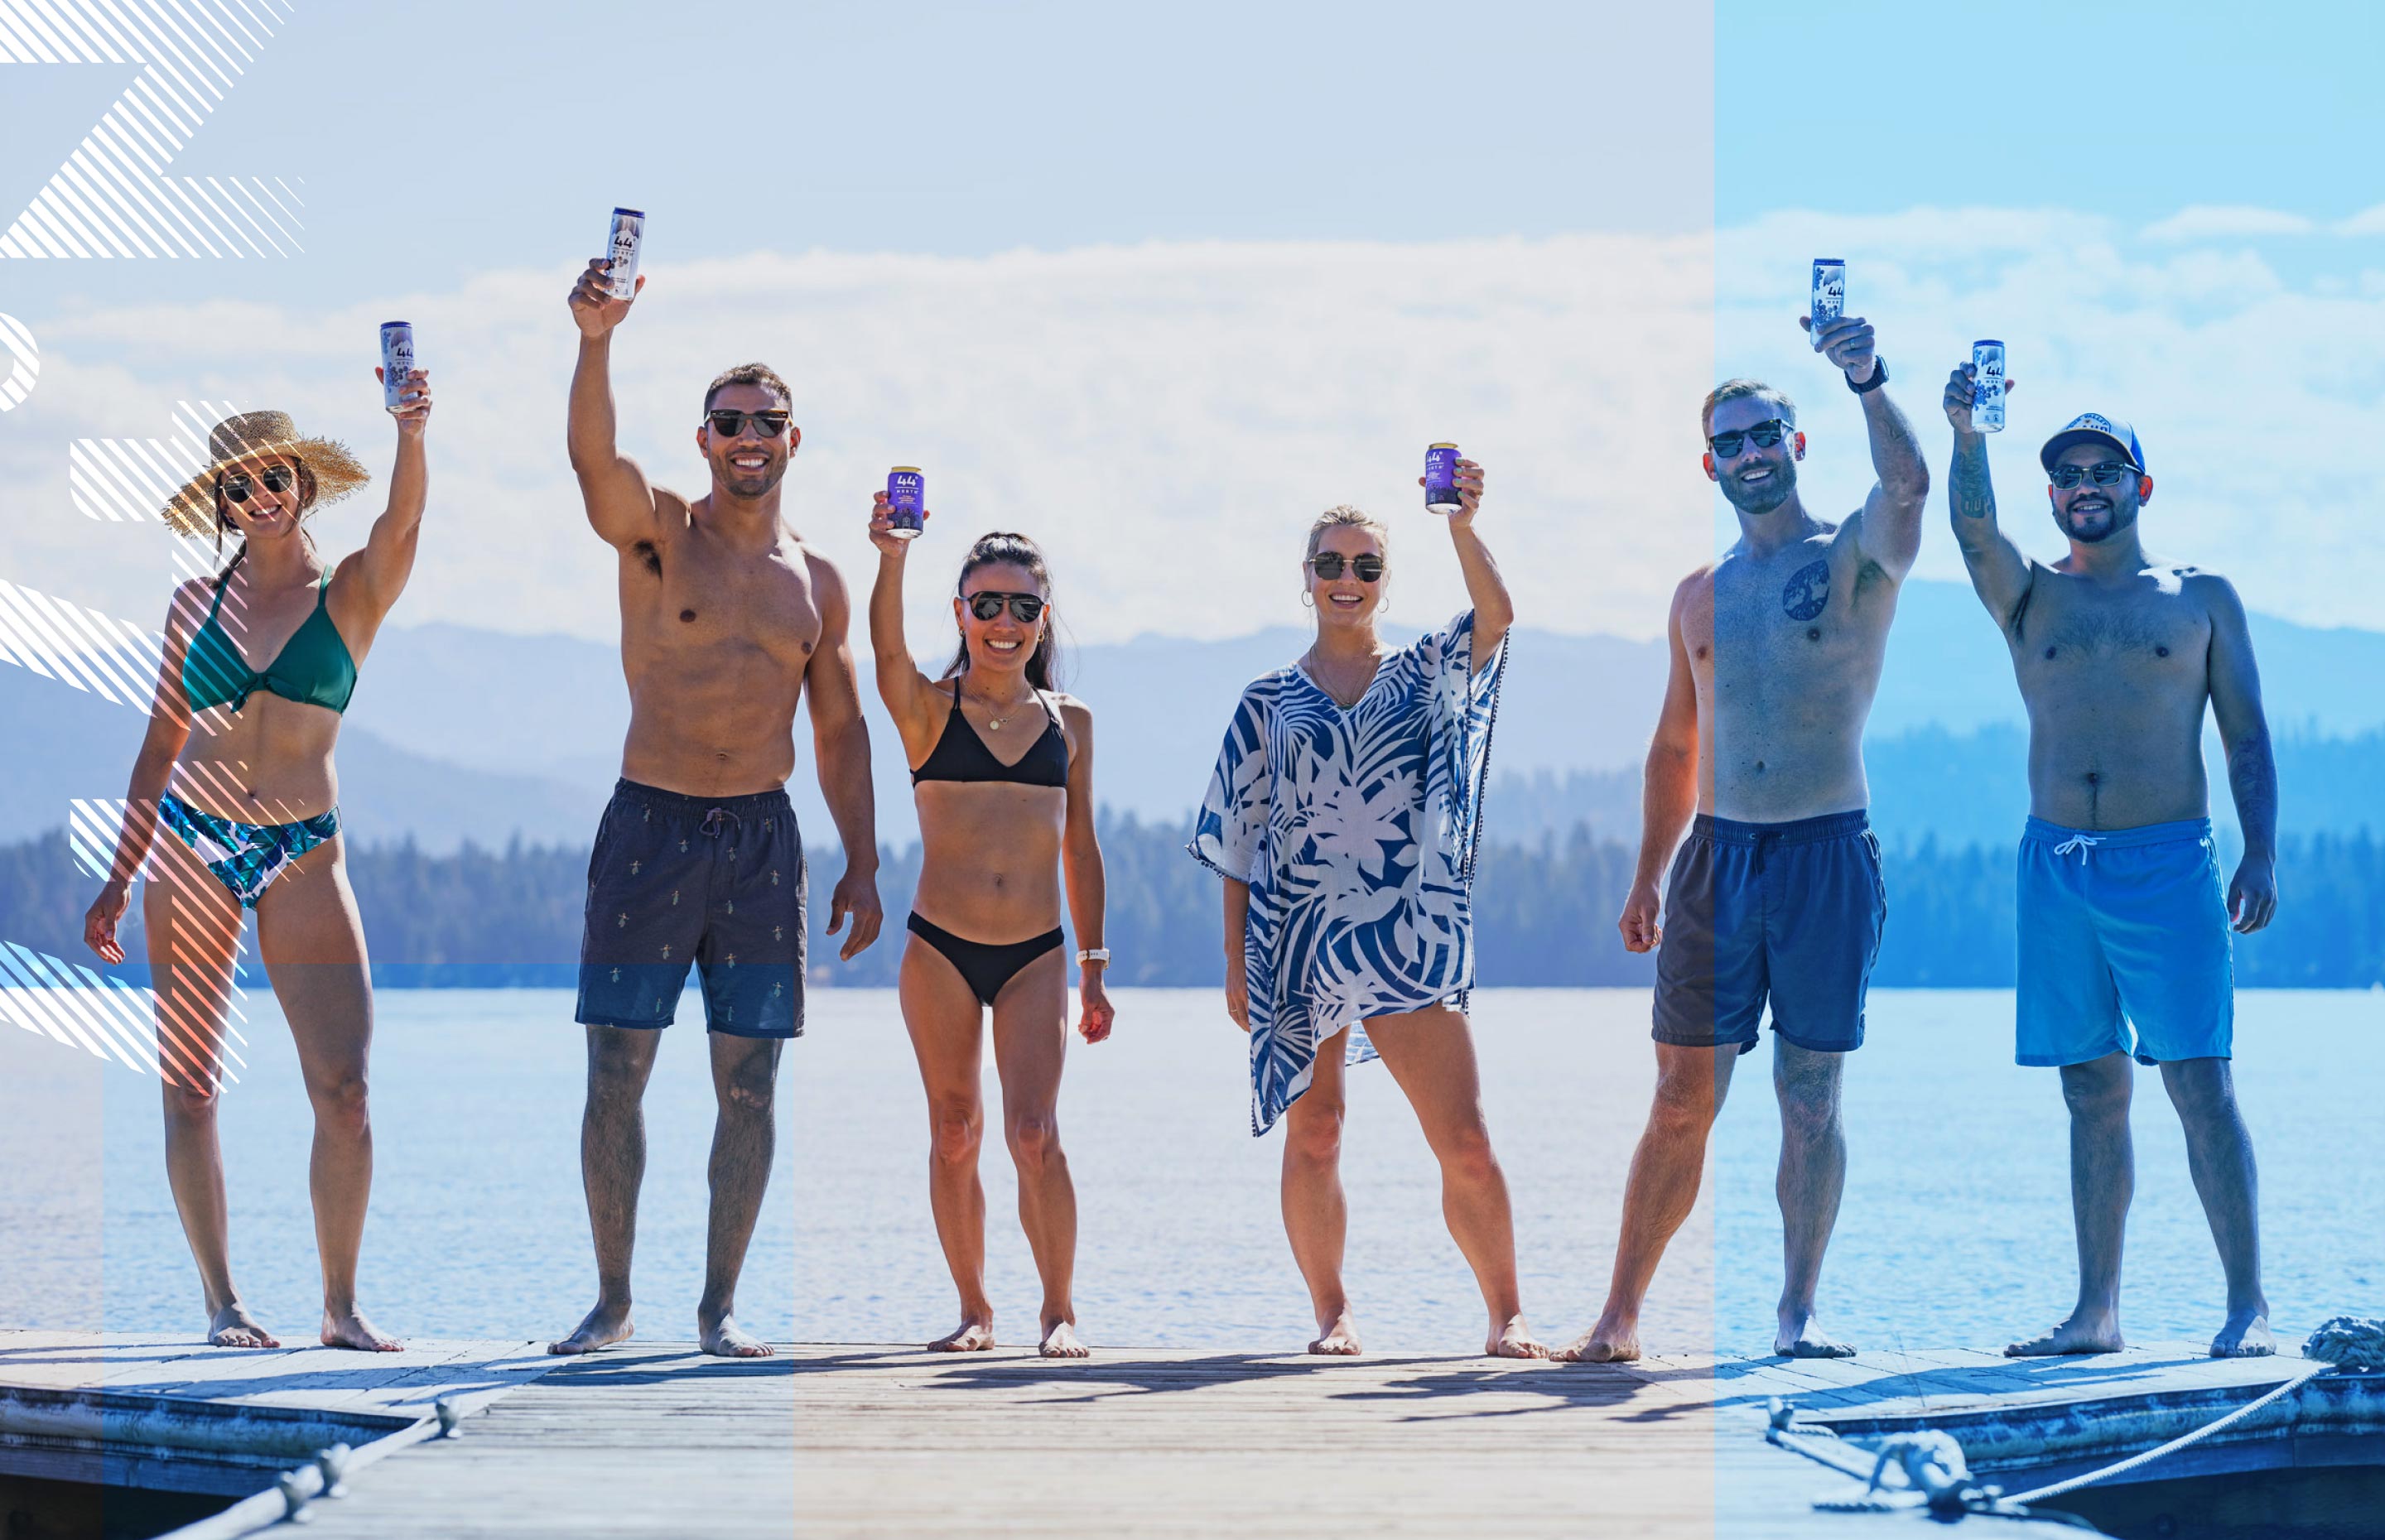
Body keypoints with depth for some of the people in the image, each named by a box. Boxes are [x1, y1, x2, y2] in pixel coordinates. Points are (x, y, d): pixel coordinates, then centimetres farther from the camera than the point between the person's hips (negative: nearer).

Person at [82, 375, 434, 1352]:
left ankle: (341, 1305, 0)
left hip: (302, 856, -2)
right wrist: (120, 877, 12)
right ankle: (221, 1301, 6)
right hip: (190, 845, 2)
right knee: (189, 1087, 0)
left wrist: (412, 435, -39)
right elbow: (161, 744, 14)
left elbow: (402, 520, -19)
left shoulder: (353, 593, 3)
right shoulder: (198, 602, 9)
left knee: (344, 1089, -10)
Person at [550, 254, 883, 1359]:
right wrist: (595, 343, -36)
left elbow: (839, 728, 15)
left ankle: (720, 1305, 8)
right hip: (650, 826, -3)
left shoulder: (815, 582, 12)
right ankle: (612, 1299, 6)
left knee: (749, 1086, 1)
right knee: (616, 1074, -4)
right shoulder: (657, 536, 1)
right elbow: (593, 456, -20)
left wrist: (862, 863, 8)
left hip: (762, 839, 3)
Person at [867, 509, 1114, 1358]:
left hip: (1036, 955, 1)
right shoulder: (929, 710, 1)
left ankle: (1059, 1311, 1)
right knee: (954, 1134, 4)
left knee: (1034, 1133, -10)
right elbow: (888, 652, -21)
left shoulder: (1069, 721, 9)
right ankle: (973, 1310, 16)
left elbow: (1080, 849, 14)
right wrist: (891, 560, -38)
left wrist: (1094, 969, 13)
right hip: (940, 950, -1)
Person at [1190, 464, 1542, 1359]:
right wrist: (1235, 959, 4)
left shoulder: (1426, 675, 8)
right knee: (1312, 1135, 3)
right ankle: (1330, 1314, 15)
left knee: (1465, 1143, -8)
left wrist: (1462, 529, -28)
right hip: (1297, 935, 1)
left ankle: (1506, 1319, 0)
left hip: (1407, 936, -1)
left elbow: (1495, 615, -12)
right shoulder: (1270, 700, 9)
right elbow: (1238, 840, 9)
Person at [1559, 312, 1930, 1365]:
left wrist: (1865, 381, -36)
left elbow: (1907, 484, -21)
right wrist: (1645, 879, 17)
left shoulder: (1852, 559, 1)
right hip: (1717, 852, 3)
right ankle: (1620, 1316, 2)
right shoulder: (1700, 595, 14)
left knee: (1811, 1097, 1)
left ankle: (1799, 1311, 8)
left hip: (1827, 853, -3)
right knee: (1682, 1101, 1)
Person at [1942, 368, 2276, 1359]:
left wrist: (2261, 854, -3)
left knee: (2200, 1083, -8)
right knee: (2092, 1091, 5)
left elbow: (2246, 733, 7)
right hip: (2056, 864, 3)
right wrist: (1967, 436, -25)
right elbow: (1974, 530, -7)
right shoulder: (2031, 598, 13)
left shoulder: (2200, 596, 10)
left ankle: (2248, 1306, -9)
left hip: (2167, 861, -2)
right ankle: (2096, 1312, 8)